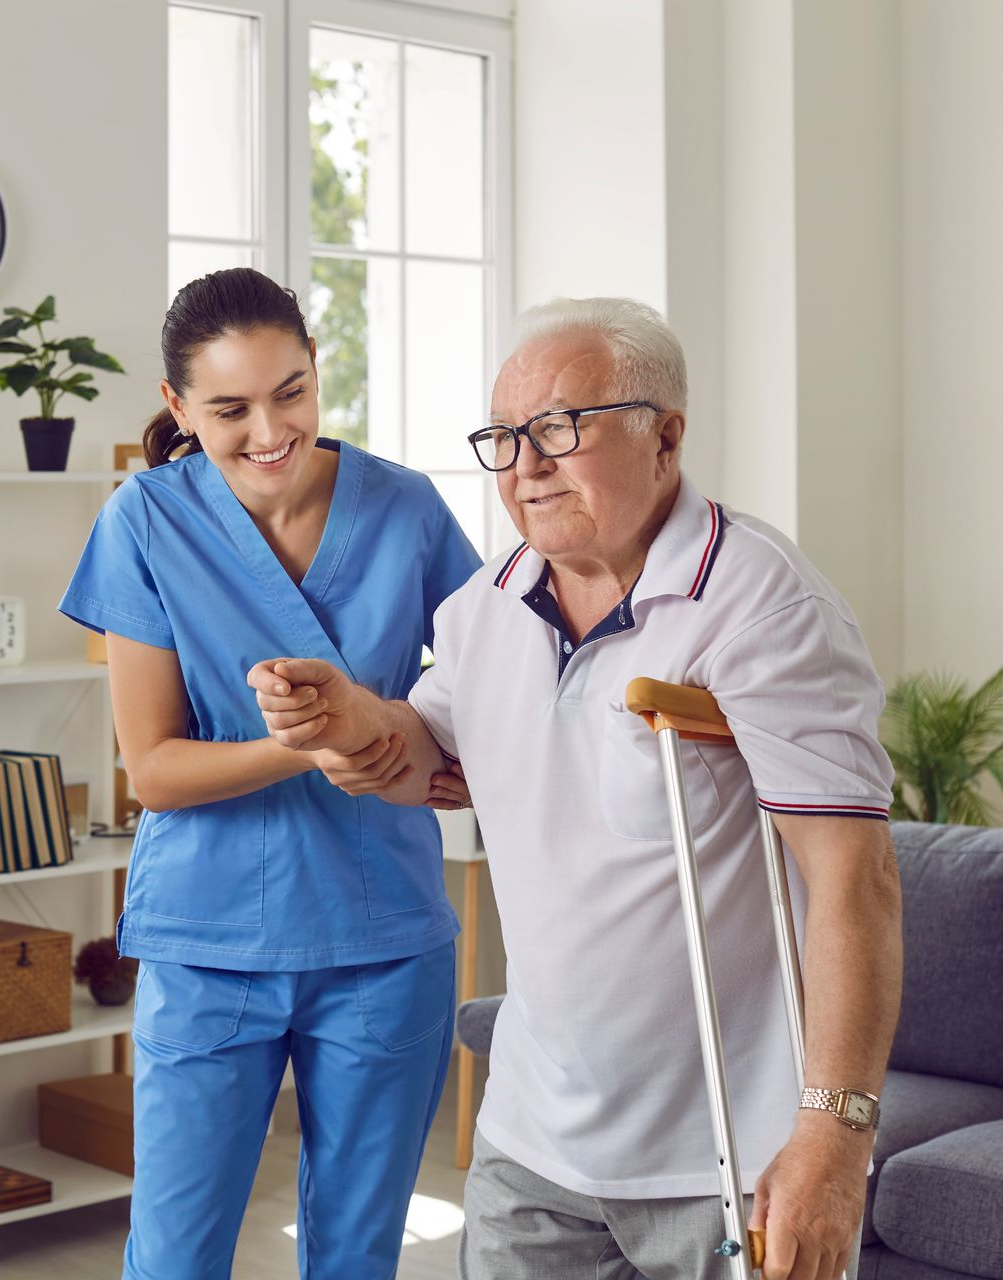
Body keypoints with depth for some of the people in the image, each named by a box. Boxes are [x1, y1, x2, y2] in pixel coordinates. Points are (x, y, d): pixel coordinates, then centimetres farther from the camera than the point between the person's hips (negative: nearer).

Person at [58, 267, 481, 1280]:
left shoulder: (405, 510, -2)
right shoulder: (149, 522, -7)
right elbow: (152, 768, -7)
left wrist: (428, 764, -15)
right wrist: (308, 749, -23)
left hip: (384, 940, 2)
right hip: (209, 940, -1)